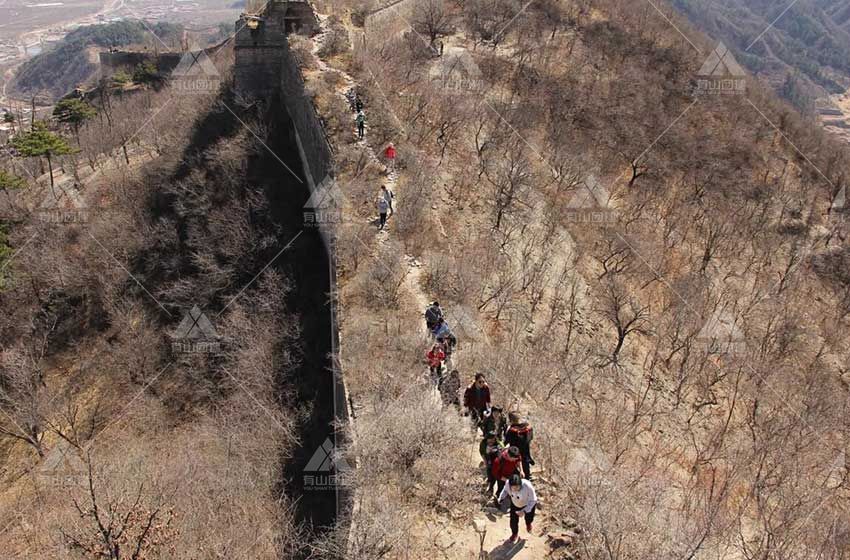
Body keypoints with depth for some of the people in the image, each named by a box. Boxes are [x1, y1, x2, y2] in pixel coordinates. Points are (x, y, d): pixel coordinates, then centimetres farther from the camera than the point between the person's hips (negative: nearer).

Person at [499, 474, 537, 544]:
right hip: (515, 504, 2)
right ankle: (515, 534, 44)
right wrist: (500, 498, -25)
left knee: (529, 518, 22)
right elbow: (505, 490, -8)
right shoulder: (508, 484, -34)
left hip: (529, 504, -2)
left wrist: (524, 511, -36)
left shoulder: (528, 486, -44)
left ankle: (528, 524, 63)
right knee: (513, 520, 9)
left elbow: (533, 500, -29)